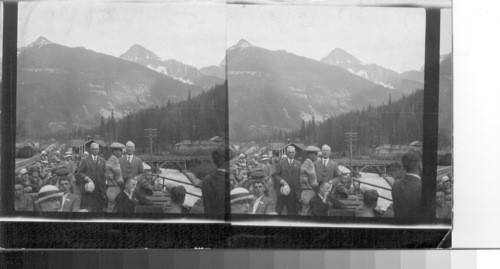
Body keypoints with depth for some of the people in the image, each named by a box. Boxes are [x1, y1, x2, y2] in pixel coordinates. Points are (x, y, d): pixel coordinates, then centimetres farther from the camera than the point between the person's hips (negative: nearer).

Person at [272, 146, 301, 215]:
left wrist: (299, 190, 0)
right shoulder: (281, 163, 2)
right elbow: (275, 174, -1)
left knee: (293, 211, 6)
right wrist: (282, 181, -17)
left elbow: (300, 176, 9)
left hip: (294, 191, 3)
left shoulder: (298, 163, 10)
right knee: (278, 210, 0)